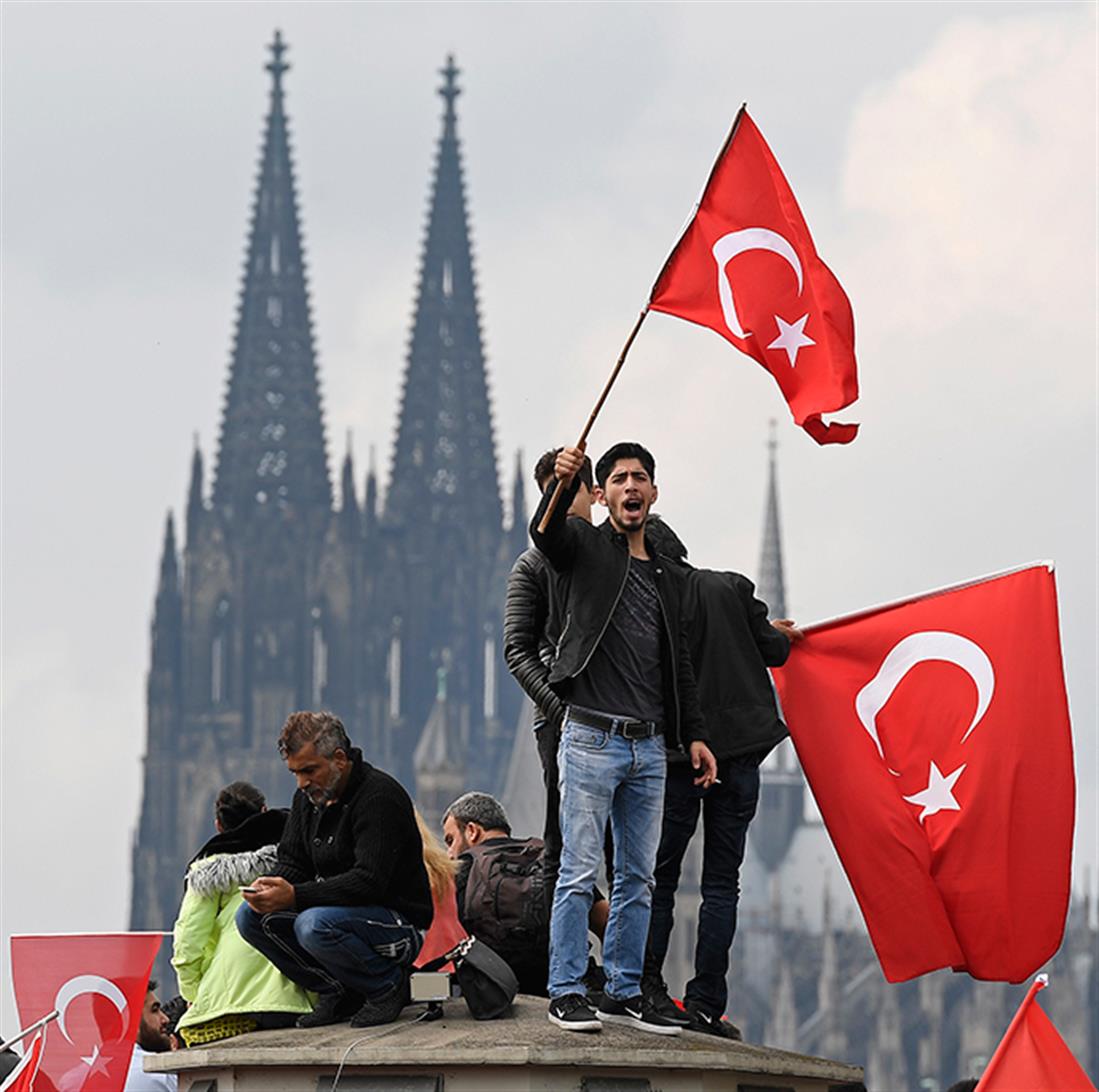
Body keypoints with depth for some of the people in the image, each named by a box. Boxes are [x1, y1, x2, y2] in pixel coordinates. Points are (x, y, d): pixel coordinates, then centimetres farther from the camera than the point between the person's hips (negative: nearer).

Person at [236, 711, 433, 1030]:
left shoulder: (380, 797, -19)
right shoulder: (309, 797, 8)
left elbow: (369, 882, -28)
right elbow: (291, 863, 11)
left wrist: (295, 896, -35)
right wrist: (267, 888, -15)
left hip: (400, 925, -8)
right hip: (339, 912, 8)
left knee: (315, 925, -35)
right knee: (250, 917, -7)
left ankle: (387, 985, -9)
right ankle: (338, 992, 1)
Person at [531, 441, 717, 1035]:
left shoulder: (668, 578, 19)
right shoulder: (586, 547, 2)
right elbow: (545, 533, -22)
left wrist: (693, 735, 15)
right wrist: (561, 485, -42)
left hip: (649, 746, 6)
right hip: (592, 737, -6)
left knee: (638, 878, 8)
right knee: (579, 873, -6)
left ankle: (625, 991, 14)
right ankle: (566, 992, -2)